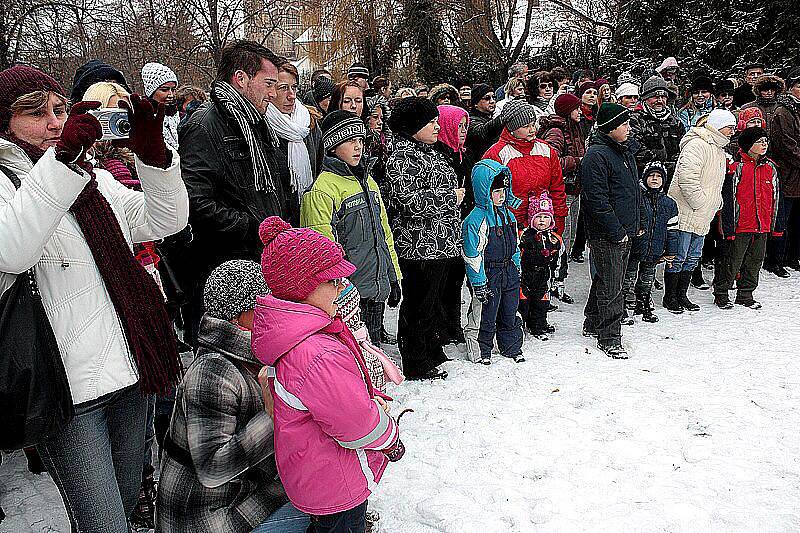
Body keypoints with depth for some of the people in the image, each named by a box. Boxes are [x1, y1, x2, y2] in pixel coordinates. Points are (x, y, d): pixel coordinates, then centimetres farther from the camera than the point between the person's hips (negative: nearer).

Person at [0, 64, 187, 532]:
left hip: (129, 371, 6)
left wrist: (153, 151, -8)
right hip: (69, 388, -6)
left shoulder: (95, 178, 15)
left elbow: (166, 221, 6)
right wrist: (60, 159, -31)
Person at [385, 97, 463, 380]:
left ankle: (433, 353, 32)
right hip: (418, 247, -9)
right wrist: (452, 196, -14)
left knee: (435, 301, 18)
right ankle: (417, 365, 13)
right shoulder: (401, 159, -14)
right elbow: (410, 201, -24)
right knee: (418, 306, 1)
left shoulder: (431, 153, 16)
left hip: (443, 245, 9)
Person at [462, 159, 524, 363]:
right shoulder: (476, 219, -18)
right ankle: (481, 351, 21)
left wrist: (517, 268, 20)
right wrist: (479, 283, -18)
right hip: (488, 274, -7)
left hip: (509, 271, 7)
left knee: (510, 313, 17)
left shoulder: (507, 213, 7)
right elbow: (472, 254, -18)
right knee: (485, 315, 4)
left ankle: (513, 348, 32)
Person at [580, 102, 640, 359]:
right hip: (607, 234, -9)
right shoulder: (596, 155, -17)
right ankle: (609, 338, 6)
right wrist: (616, 231, -20)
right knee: (611, 287, -4)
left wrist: (633, 225, 17)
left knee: (607, 279, 19)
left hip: (624, 231, 9)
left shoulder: (625, 150, 14)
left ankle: (593, 323, 33)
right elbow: (596, 200, -22)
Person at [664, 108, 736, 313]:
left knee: (692, 257, 14)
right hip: (685, 213, -10)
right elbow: (687, 177, -26)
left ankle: (681, 296, 24)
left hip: (702, 217, 10)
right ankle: (670, 297, 9)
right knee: (678, 257, -2)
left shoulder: (719, 149, 18)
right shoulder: (697, 145, -15)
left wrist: (716, 202, 14)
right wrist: (699, 202, -20)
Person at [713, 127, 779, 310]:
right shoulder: (736, 168, -9)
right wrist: (729, 226, -13)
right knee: (732, 261, 0)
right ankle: (721, 294, 15)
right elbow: (728, 199, -10)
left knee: (755, 261, 12)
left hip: (762, 227, 6)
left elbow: (774, 198, 16)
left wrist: (772, 224, 14)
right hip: (740, 225, -6)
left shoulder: (770, 168, 10)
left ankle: (745, 294, 26)